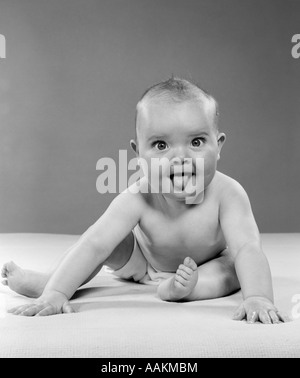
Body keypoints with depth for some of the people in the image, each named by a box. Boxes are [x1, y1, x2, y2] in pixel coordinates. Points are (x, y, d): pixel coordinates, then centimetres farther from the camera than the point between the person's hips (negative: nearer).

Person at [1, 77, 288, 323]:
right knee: (114, 243, -19)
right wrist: (55, 293, -52)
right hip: (144, 261, 1)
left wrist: (258, 298, -63)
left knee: (236, 265, -26)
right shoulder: (137, 199, -36)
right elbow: (94, 244, -41)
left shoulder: (227, 194, -37)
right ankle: (47, 281, -5)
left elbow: (248, 249, -45)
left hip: (206, 263, 0)